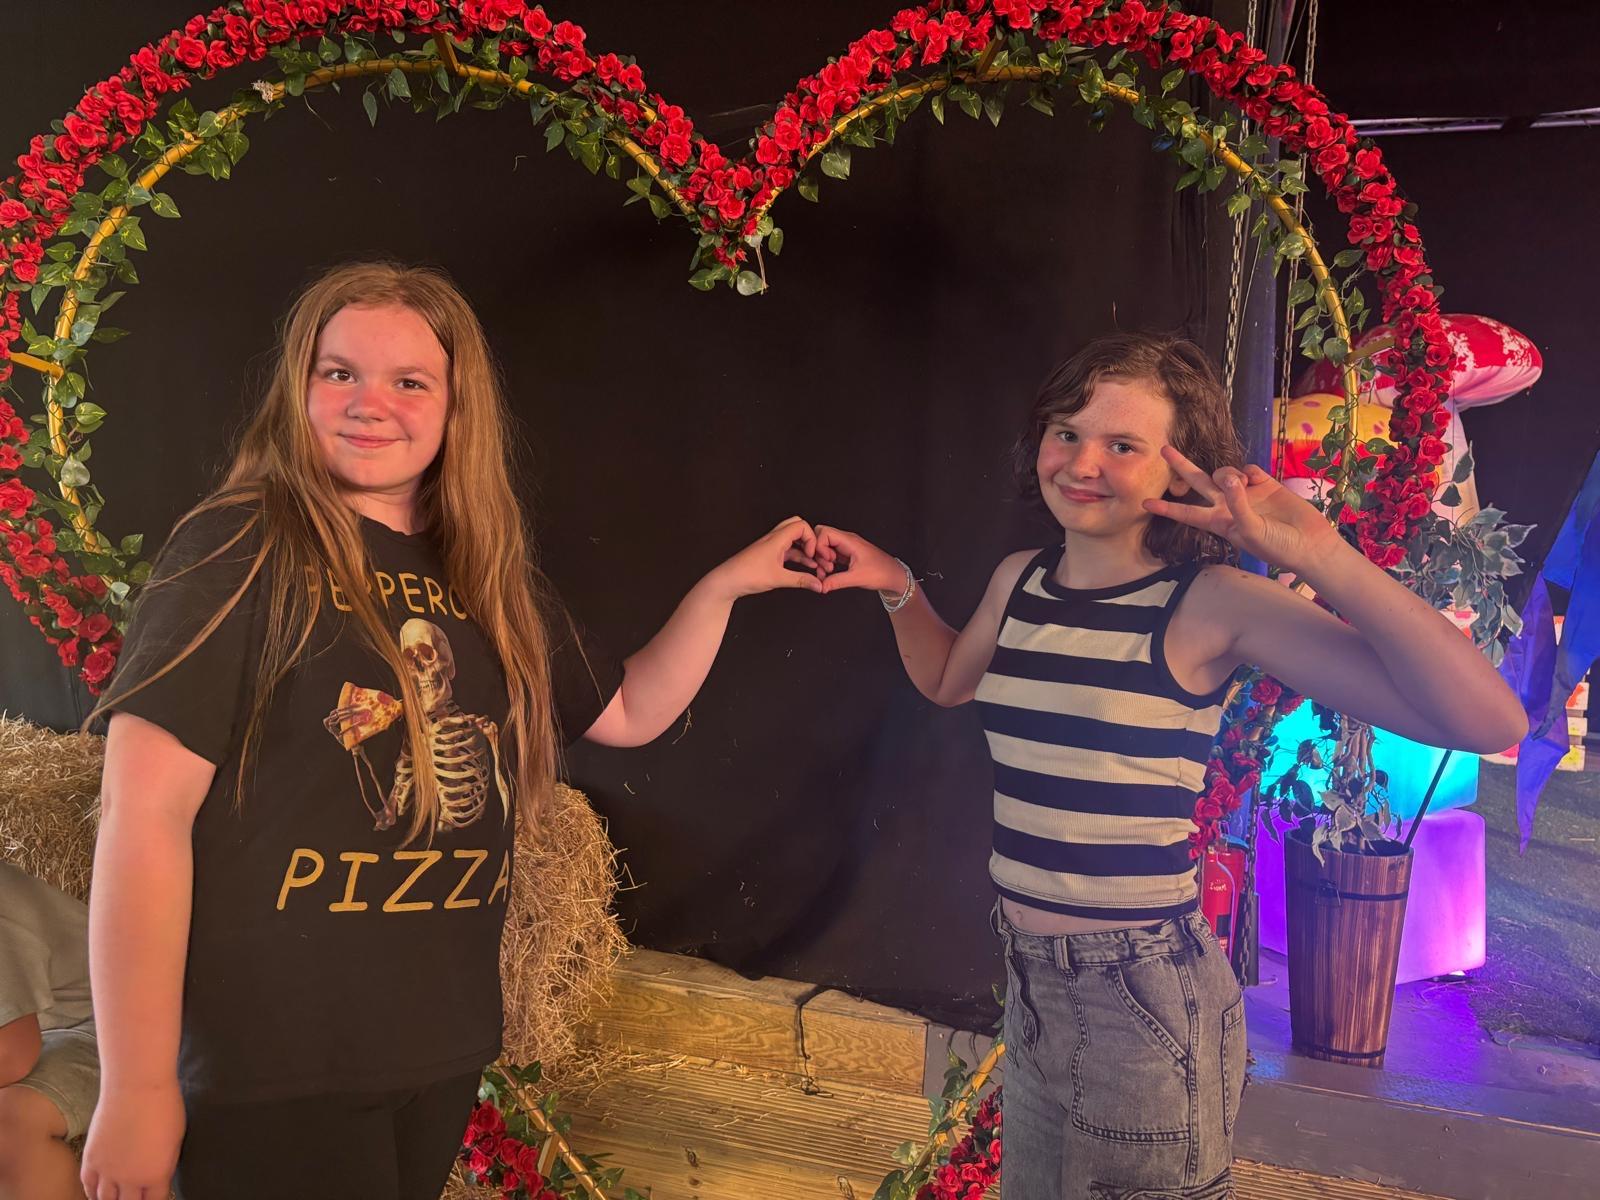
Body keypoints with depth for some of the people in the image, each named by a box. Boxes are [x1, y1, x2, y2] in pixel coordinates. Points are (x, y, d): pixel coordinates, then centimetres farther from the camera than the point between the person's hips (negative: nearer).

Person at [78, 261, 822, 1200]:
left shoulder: (489, 578, 7)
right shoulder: (245, 549, -12)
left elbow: (629, 712, 16)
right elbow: (145, 815, -15)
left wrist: (721, 588, 3)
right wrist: (137, 1088, -16)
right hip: (270, 1068, -6)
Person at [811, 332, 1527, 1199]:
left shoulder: (1210, 604, -16)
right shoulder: (1018, 581, 1)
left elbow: (1488, 722, -24)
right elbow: (947, 680, 24)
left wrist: (1321, 557, -29)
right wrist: (897, 588, 9)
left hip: (1146, 995, -6)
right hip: (1029, 980, 6)